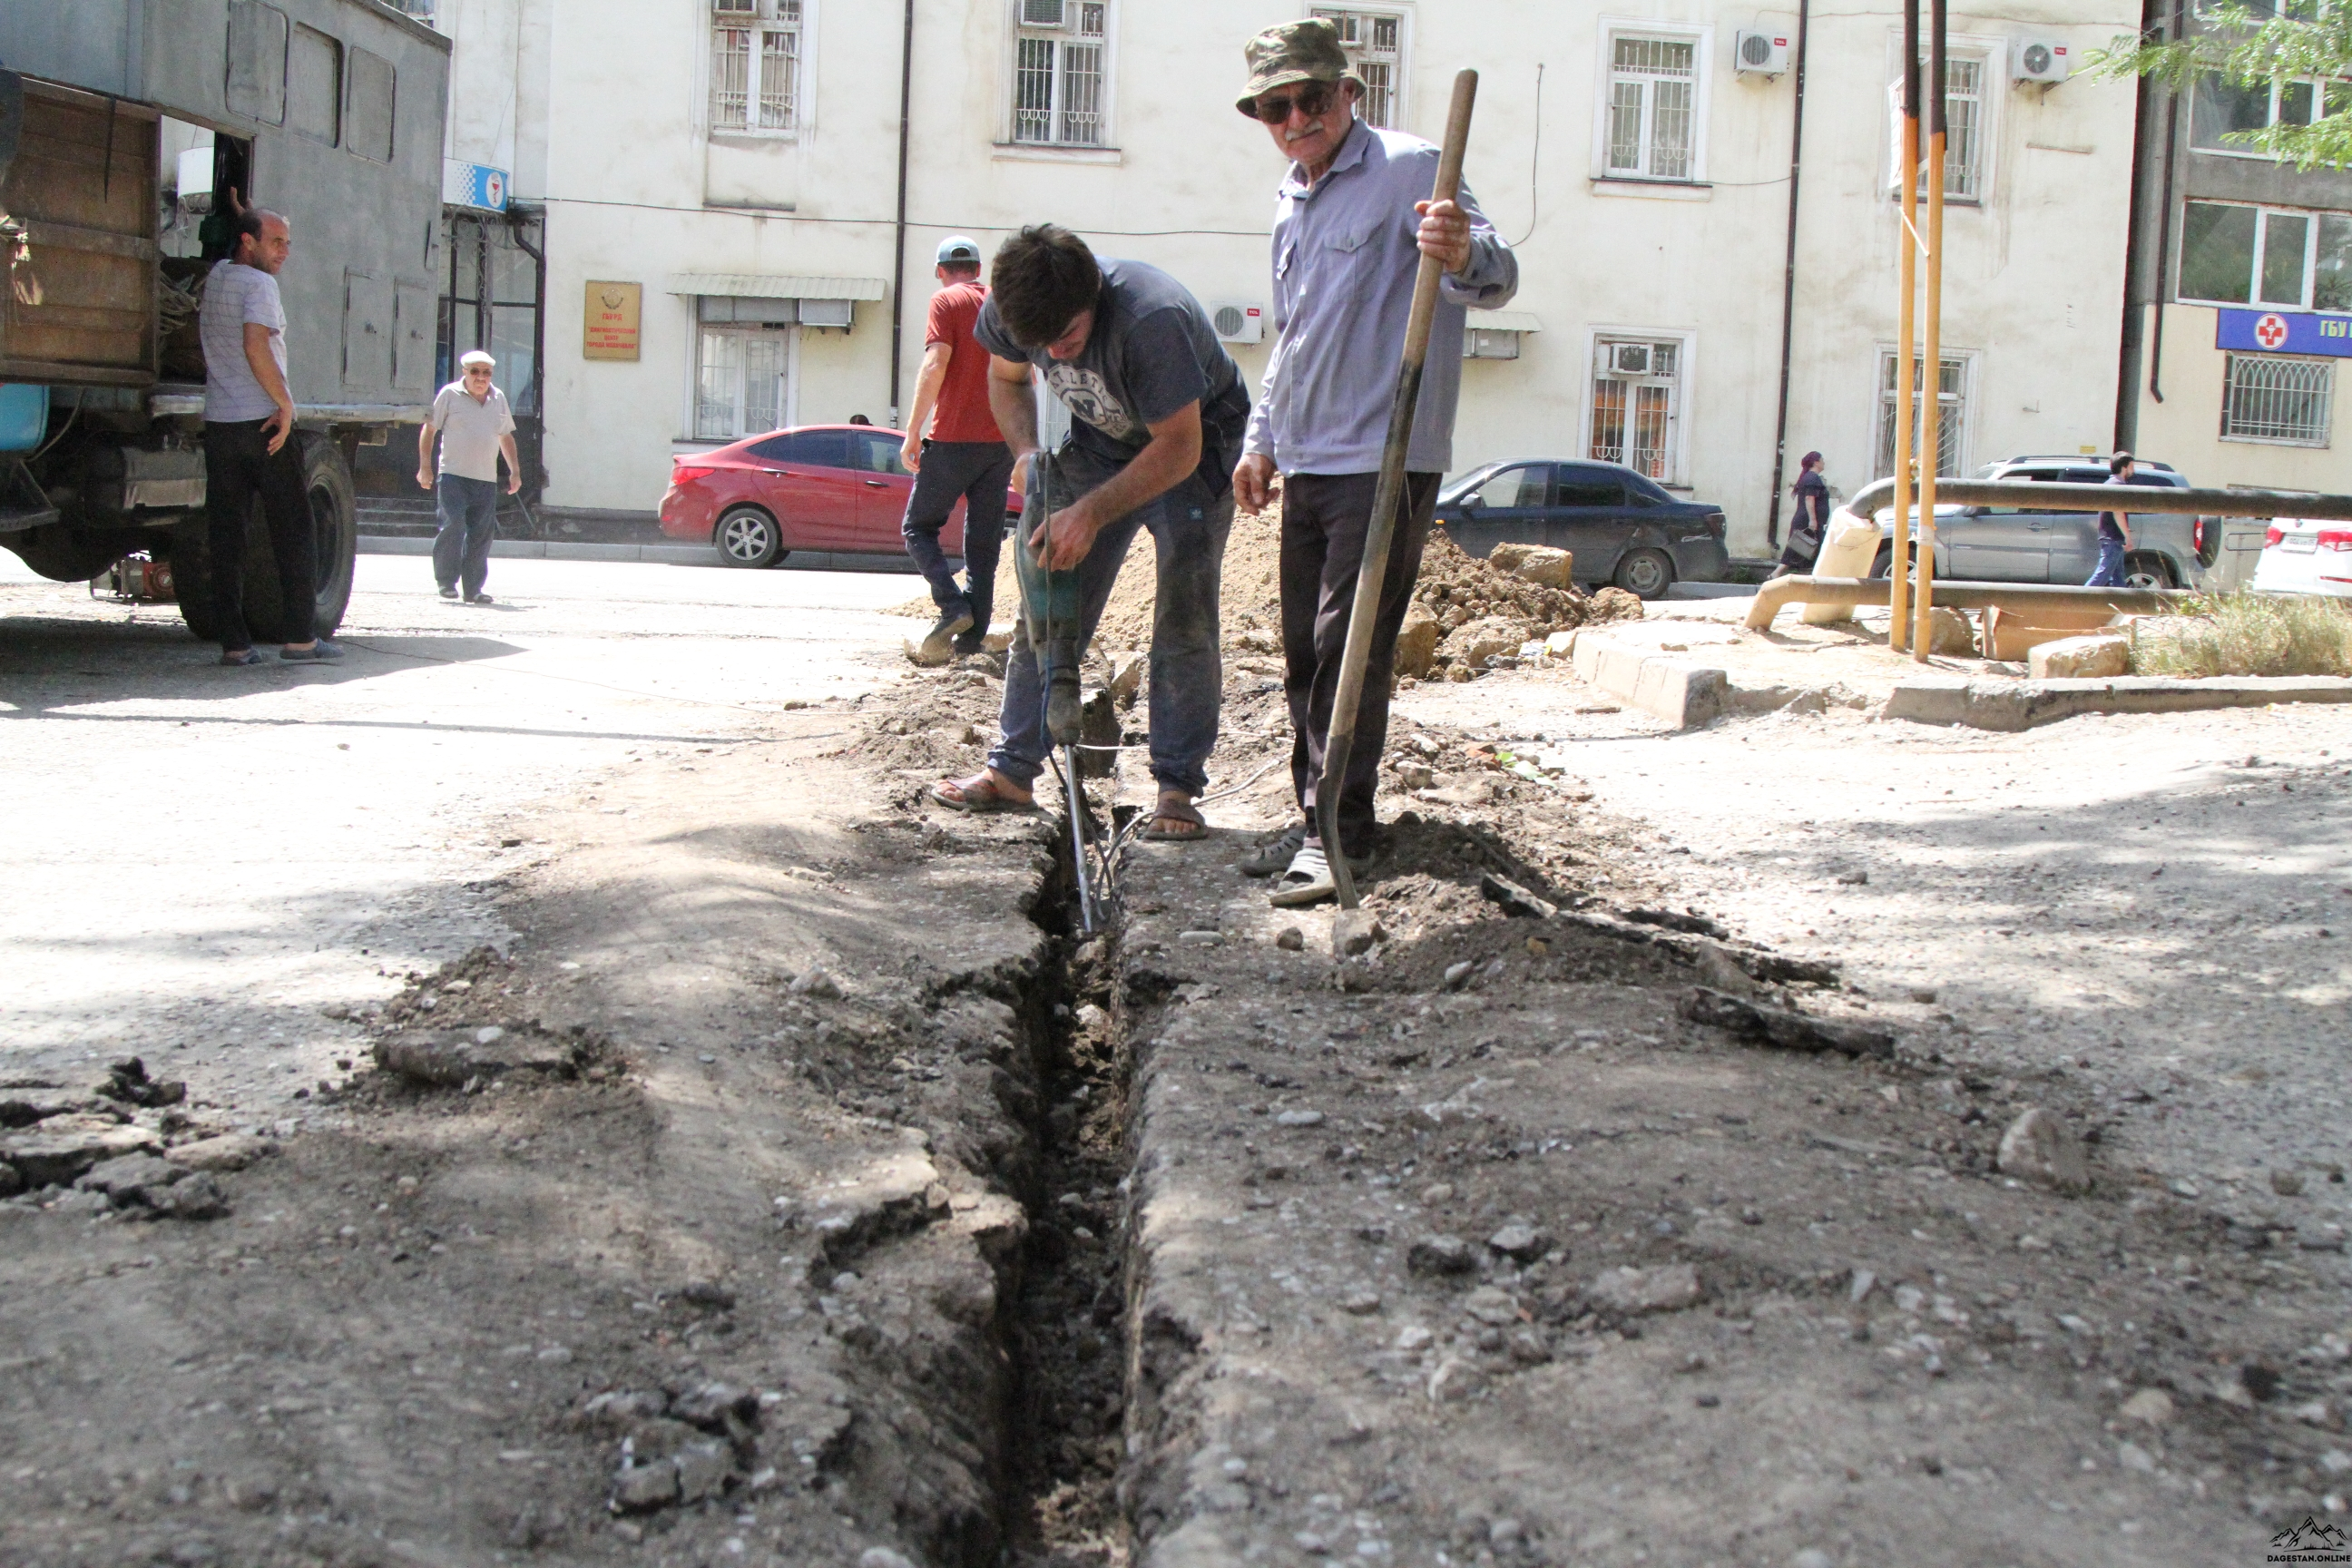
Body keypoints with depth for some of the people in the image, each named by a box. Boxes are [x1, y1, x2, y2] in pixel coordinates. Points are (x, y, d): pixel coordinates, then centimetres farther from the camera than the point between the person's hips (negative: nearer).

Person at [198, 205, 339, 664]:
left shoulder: (213, 278, 13)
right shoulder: (258, 283, -9)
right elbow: (256, 346, -21)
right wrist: (285, 403, -16)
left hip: (218, 421, 7)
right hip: (263, 420, -7)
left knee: (225, 535, 4)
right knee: (293, 529, 1)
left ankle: (233, 641, 1)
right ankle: (300, 637, 0)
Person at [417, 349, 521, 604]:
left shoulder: (498, 399, 14)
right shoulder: (450, 395, 1)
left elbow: (506, 437, 24)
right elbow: (428, 429, 3)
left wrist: (515, 470, 18)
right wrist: (425, 467, -4)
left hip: (487, 479, 4)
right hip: (453, 476, -4)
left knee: (482, 534, 2)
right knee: (453, 526, -14)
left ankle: (473, 589, 9)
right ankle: (446, 580, 0)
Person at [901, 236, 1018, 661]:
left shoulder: (946, 301, -3)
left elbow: (935, 366, -15)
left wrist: (912, 432, -14)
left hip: (954, 438, -5)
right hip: (1001, 439, 5)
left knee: (918, 527, 6)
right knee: (984, 541, 8)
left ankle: (953, 606, -13)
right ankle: (972, 636, 4)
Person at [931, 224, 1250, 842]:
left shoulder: (1151, 319, -39)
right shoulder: (1008, 308, -21)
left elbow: (1179, 448, -32)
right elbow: (1006, 379, 3)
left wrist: (1090, 514, -35)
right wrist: (1028, 454, -14)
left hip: (1194, 444, -5)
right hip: (1099, 443, 5)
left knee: (1183, 616, -14)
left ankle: (1177, 788, -8)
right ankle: (1012, 768, 6)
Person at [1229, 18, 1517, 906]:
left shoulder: (1408, 170, -9)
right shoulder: (1292, 204, 17)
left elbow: (1499, 280, -22)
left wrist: (1464, 255, -44)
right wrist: (1261, 440, 24)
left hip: (1384, 461, -8)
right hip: (1307, 465, 8)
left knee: (1349, 647, -11)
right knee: (1304, 653, 12)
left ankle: (1337, 829, -5)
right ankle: (1317, 820, 21)